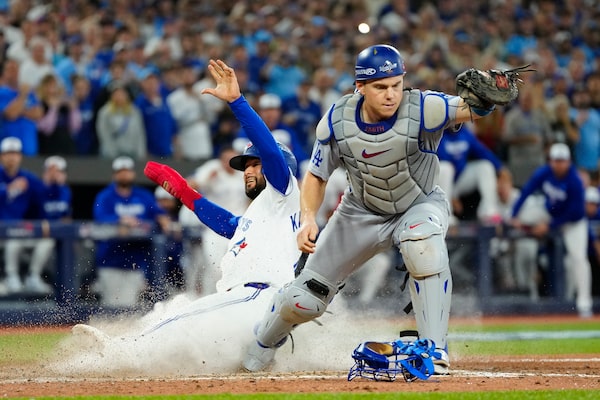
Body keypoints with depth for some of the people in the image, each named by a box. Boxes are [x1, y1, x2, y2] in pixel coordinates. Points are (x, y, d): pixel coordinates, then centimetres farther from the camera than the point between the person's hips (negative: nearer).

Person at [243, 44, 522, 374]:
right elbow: (316, 176, -7)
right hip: (362, 212, 2)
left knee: (422, 242, -40)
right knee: (304, 300, 1)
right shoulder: (337, 121, -21)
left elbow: (473, 109, -46)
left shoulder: (421, 110, -31)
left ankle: (434, 350, -31)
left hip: (420, 206, -2)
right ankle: (257, 352, 35)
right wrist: (308, 217, -25)